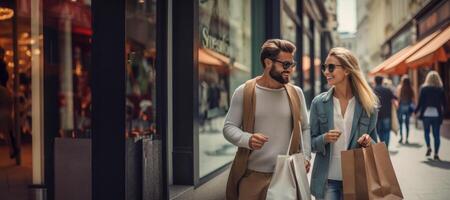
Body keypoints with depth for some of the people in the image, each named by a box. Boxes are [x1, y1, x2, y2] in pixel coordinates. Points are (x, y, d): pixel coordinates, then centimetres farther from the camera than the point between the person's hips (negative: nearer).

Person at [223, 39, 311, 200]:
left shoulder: (296, 93, 6)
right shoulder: (244, 92, -2)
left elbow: (305, 129, 12)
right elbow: (229, 127, -1)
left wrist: (305, 156, -3)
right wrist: (247, 139, -21)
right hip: (252, 174, -2)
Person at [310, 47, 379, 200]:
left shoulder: (367, 104, -1)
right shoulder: (319, 103, -2)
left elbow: (373, 143, 9)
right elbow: (311, 143, 3)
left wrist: (368, 142, -13)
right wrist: (324, 139, -17)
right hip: (327, 180, 0)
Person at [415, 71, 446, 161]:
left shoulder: (424, 88, -4)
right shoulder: (440, 89, -2)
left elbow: (420, 102, -5)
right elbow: (444, 103, 0)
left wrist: (416, 111, 7)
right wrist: (442, 111, 19)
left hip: (426, 114, 0)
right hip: (436, 114, 0)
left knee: (426, 132, 19)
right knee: (436, 134, 4)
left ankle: (428, 147, 2)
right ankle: (436, 154, 2)